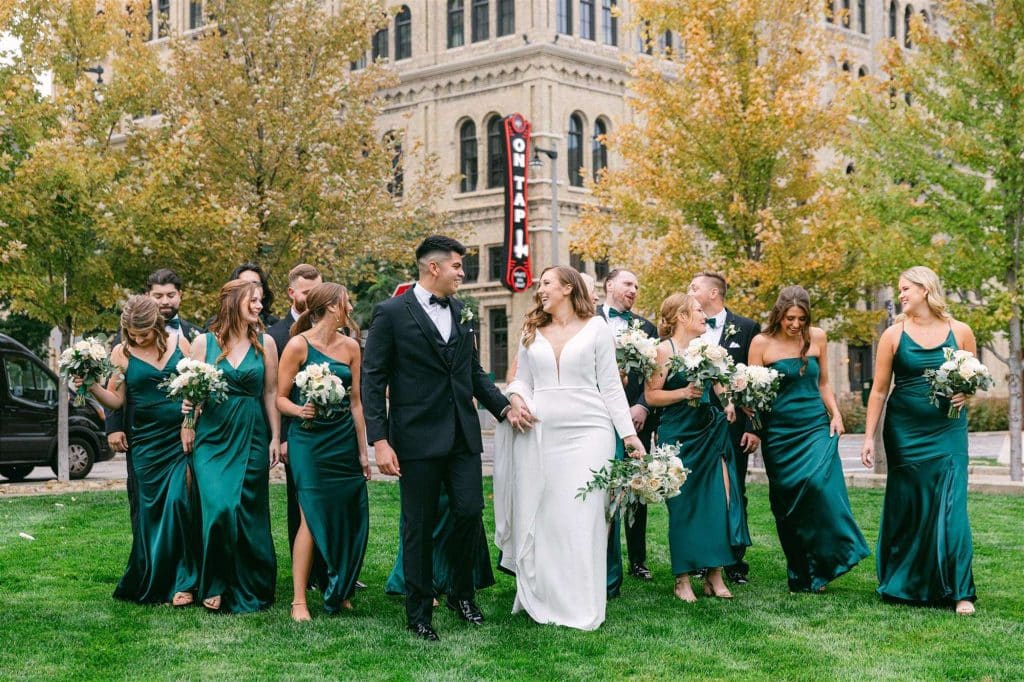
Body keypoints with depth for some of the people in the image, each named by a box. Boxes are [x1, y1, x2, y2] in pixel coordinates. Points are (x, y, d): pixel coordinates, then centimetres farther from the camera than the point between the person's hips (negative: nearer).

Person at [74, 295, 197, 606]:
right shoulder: (122, 353, 2)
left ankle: (182, 582, 0)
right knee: (152, 511, 3)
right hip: (147, 444, 1)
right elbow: (116, 399, 3)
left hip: (182, 439, -1)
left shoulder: (179, 343, 3)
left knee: (179, 504, -10)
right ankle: (152, 583, 16)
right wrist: (91, 386, -14)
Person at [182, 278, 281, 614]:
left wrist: (276, 438, 3)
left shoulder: (265, 343, 4)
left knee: (249, 514, 2)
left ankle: (249, 591, 14)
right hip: (213, 436, -1)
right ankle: (216, 585, 3)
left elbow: (271, 393, 7)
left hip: (251, 438, 1)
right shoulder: (204, 342, 2)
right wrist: (188, 429, -6)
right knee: (218, 509, -13)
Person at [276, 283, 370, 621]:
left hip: (344, 440, 5)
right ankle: (299, 600, 0)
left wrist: (363, 451, 7)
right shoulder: (298, 345, -8)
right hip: (310, 440, -5)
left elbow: (356, 401, 9)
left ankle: (338, 592, 21)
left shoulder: (350, 346, 7)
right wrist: (300, 410, -26)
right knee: (312, 517, -7)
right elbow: (280, 398, -5)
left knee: (349, 517, 5)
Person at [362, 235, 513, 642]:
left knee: (470, 513, 3)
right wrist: (379, 441, -14)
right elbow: (373, 381, -7)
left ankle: (462, 594, 25)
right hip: (418, 437, -5)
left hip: (463, 436, 5)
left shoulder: (463, 314, 12)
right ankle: (419, 612, 17)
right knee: (419, 527, 3)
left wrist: (503, 407, 6)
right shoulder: (392, 313, -6)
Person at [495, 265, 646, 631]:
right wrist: (516, 399, -7)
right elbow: (523, 380, 16)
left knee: (582, 519, -5)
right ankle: (539, 598, 13)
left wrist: (629, 433, -2)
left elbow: (610, 385, 4)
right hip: (538, 433, 3)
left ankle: (582, 608, 2)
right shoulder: (532, 331, 14)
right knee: (538, 518, 3)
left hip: (587, 431, -3)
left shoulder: (596, 327, 5)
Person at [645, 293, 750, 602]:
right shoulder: (665, 349, -6)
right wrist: (683, 393, -20)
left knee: (719, 502, -4)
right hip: (679, 437, -5)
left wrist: (727, 402, 7)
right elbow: (651, 395, -9)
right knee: (683, 506, 0)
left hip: (710, 434, 5)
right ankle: (682, 579, 10)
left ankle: (714, 574, 4)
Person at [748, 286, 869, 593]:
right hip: (779, 430, -1)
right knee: (787, 499, 3)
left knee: (819, 482, -22)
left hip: (816, 426, 1)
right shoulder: (762, 343, -3)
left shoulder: (817, 337, 5)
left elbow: (823, 382, 14)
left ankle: (825, 563, -9)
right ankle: (801, 577, 15)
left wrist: (835, 414, 4)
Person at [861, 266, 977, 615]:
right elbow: (879, 390, 1)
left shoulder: (960, 332, 0)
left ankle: (959, 591, 2)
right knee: (905, 508, 7)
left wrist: (964, 394, -11)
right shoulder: (894, 335, -1)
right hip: (904, 432, 1)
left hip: (947, 432, 0)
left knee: (950, 508, -6)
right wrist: (869, 437, -2)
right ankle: (903, 585, 21)